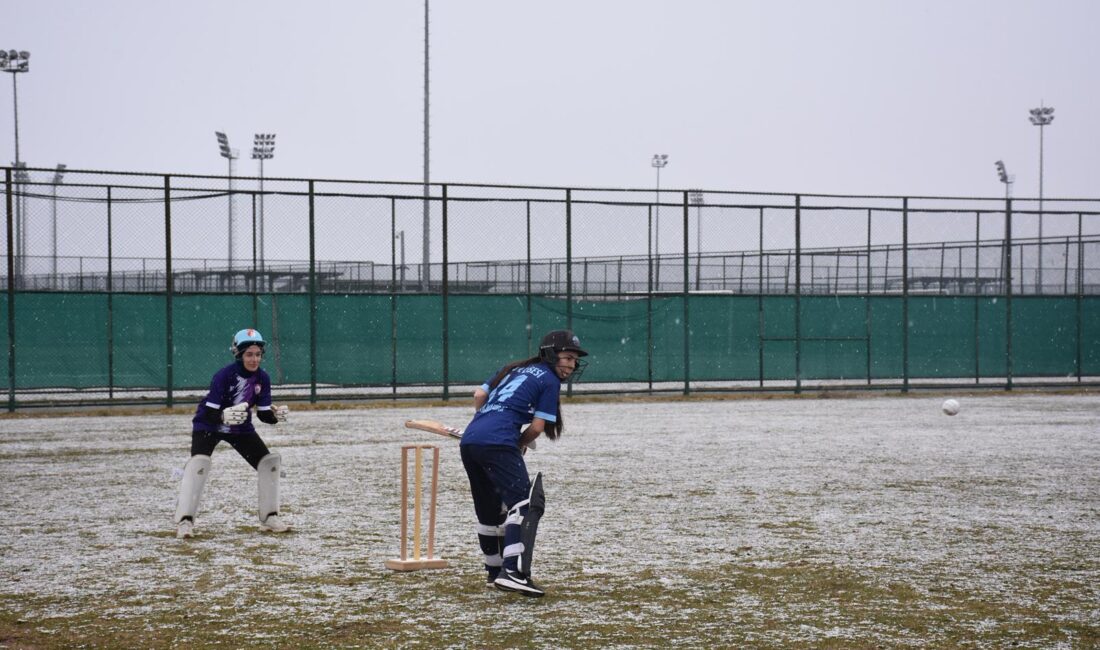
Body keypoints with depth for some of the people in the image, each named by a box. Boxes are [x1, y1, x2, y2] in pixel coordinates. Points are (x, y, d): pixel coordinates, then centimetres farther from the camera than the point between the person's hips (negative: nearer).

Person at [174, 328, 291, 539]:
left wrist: (276, 414, -30)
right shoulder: (224, 376, -28)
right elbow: (209, 414, -30)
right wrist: (225, 416, -50)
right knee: (199, 462, -28)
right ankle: (184, 520, -27)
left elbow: (263, 414, -9)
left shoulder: (262, 379, -13)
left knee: (269, 461, -3)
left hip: (240, 427, 6)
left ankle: (270, 516, 11)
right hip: (208, 425, -5)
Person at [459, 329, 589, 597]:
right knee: (523, 503, -14)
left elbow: (479, 395, 22)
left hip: (469, 440, 9)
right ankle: (513, 571, -28)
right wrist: (519, 445, 17)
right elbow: (538, 426, 0)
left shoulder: (515, 368, 27)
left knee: (490, 510, 20)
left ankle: (495, 571, 30)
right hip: (498, 443, -9)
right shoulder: (549, 380, 6)